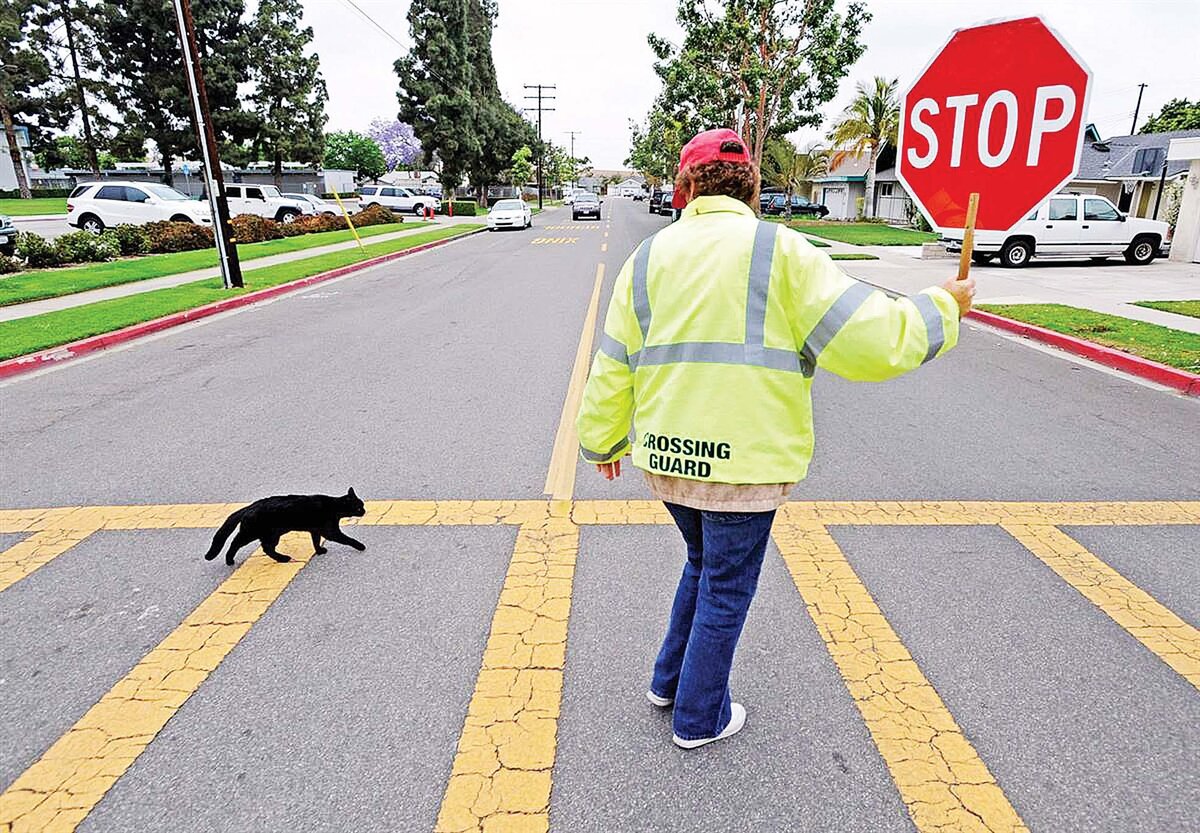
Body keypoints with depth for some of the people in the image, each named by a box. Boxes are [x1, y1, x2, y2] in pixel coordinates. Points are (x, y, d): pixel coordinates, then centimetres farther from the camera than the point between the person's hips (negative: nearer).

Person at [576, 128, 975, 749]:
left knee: (703, 565, 28)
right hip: (744, 462, -5)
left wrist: (604, 441, 20)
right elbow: (867, 340, -12)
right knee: (726, 590, 14)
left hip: (666, 457, 5)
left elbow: (611, 368, 7)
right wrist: (942, 307, 6)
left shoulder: (649, 256, 5)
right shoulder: (780, 251, -7)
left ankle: (670, 681, 42)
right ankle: (700, 718, 32)